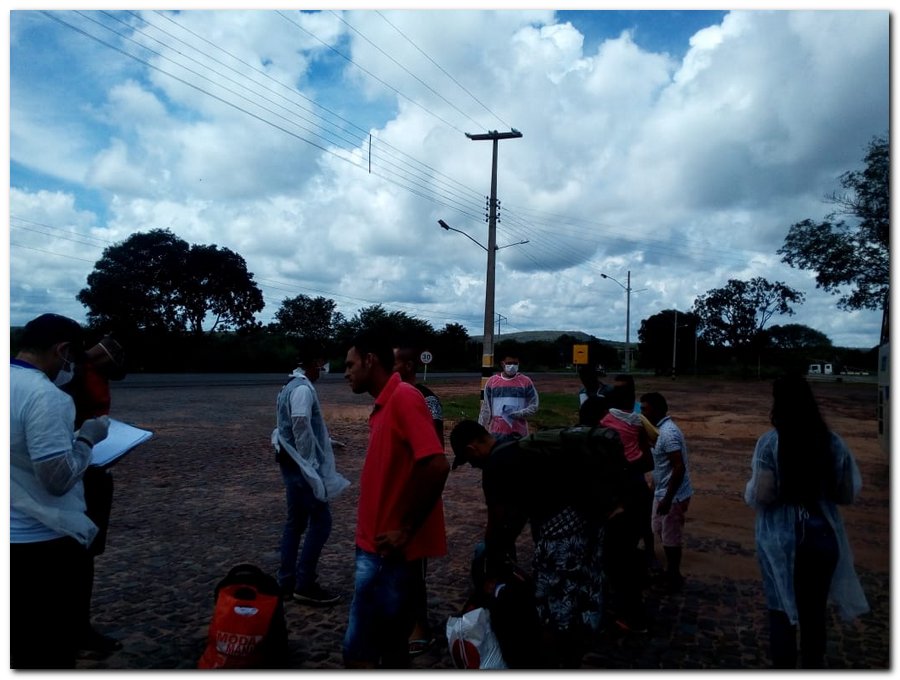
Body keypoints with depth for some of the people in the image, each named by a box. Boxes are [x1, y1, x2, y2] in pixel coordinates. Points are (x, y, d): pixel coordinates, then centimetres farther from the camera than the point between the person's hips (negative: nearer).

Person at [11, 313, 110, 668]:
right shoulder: (47, 396, -23)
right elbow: (58, 479, -24)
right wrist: (88, 438, -10)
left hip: (13, 538, 8)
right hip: (43, 543, -8)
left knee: (18, 640, 22)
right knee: (52, 645, 9)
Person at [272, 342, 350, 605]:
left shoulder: (290, 386, 15)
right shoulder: (303, 388, -18)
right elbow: (301, 426, -25)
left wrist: (326, 444, 23)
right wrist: (309, 462, -18)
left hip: (291, 464, 10)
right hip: (302, 465, -10)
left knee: (295, 522, 14)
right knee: (321, 521, -3)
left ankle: (287, 582, 21)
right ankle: (305, 585, 2)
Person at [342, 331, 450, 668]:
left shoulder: (404, 397, -16)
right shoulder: (384, 405, 12)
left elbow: (437, 466, -25)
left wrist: (405, 530, -19)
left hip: (387, 548, -9)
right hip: (380, 546, 9)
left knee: (359, 650, 0)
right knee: (390, 641, 17)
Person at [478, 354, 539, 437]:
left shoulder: (526, 381, 2)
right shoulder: (492, 381, 5)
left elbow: (533, 407, 1)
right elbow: (486, 409, 7)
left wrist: (516, 414, -15)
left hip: (519, 433, -1)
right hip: (496, 432, 1)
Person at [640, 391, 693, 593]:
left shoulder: (668, 433, -25)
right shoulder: (662, 429, 6)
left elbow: (679, 467, -28)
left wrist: (667, 499, -25)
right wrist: (655, 487, 23)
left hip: (673, 496, -10)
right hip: (662, 491, 10)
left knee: (671, 538, 6)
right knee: (660, 531, 21)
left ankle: (674, 577, 22)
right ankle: (670, 570, 36)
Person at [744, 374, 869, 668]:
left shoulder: (771, 442, -15)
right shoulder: (833, 443, -3)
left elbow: (763, 495, -20)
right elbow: (847, 495, 3)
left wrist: (750, 491, 1)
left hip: (781, 540, -3)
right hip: (822, 536, 4)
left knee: (783, 611, 10)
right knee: (814, 612, 18)